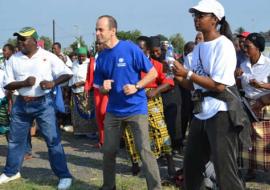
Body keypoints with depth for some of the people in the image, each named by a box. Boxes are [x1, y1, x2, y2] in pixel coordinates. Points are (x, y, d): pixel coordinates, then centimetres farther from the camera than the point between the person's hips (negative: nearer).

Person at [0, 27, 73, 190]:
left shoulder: (48, 56, -7)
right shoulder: (14, 59, 1)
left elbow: (67, 74, -5)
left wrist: (53, 83, -21)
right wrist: (24, 83, -17)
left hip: (43, 103, -4)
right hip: (21, 104, 4)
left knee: (53, 140, -3)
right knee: (16, 139, 15)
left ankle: (64, 176, 3)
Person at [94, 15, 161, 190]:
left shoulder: (131, 48, -11)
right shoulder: (101, 58, 4)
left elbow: (153, 73, -7)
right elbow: (100, 88, 13)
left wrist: (136, 86, -19)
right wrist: (104, 87, -10)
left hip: (136, 108, -5)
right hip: (114, 110, 5)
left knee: (145, 150, -10)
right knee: (108, 151, 11)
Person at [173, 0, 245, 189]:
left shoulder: (223, 45, -12)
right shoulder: (198, 48, 13)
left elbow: (219, 86, -19)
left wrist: (187, 73, -18)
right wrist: (177, 75, -2)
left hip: (221, 114, -9)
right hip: (201, 113, 9)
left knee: (225, 170, -6)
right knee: (191, 165, 18)